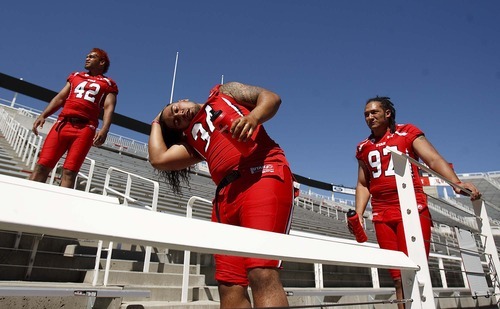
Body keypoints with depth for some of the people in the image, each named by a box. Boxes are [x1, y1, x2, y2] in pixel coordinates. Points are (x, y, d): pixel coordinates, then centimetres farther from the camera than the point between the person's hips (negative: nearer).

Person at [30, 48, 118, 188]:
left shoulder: (109, 84, 12)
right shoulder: (75, 76, 26)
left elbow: (109, 107, -1)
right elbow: (60, 97, 22)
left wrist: (104, 129, -19)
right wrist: (43, 115, 6)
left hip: (85, 128, -4)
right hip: (63, 123, 4)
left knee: (69, 172, -10)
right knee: (42, 165, -6)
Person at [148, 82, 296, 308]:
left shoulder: (225, 92, 23)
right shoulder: (193, 140, 31)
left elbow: (271, 97, 10)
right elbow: (158, 159, 18)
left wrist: (253, 116, -13)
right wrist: (156, 123, 37)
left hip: (264, 175, -5)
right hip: (226, 196, 6)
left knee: (263, 276, -20)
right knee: (230, 288, -1)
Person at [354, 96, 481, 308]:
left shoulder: (407, 132, 7)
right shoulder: (363, 148, 16)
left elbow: (434, 159, -5)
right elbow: (362, 184, 18)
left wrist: (456, 182, -22)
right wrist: (358, 214, 5)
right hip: (382, 215, 4)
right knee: (399, 277, 5)